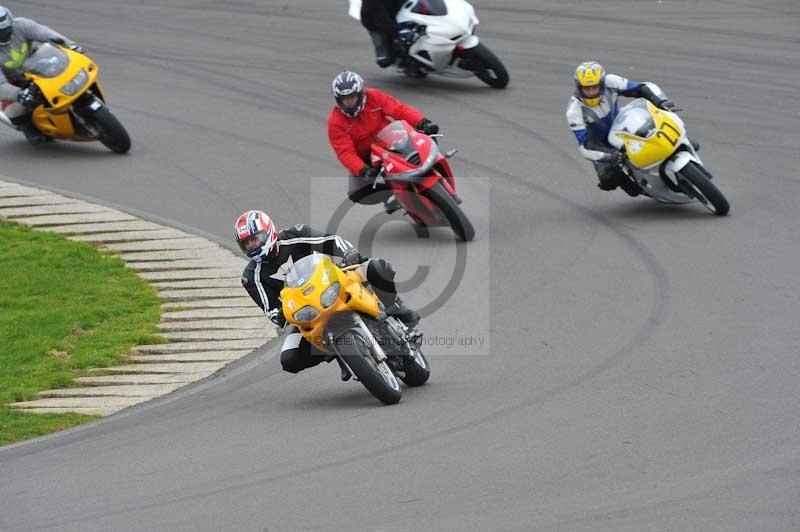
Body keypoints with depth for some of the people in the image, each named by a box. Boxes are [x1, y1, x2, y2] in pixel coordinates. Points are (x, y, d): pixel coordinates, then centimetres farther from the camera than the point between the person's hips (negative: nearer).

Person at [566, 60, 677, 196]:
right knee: (608, 177, -25)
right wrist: (608, 155, -47)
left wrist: (661, 101, -39)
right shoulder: (574, 110, -29)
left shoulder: (609, 82, -24)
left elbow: (643, 88, -21)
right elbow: (585, 144, -30)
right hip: (601, 143, -3)